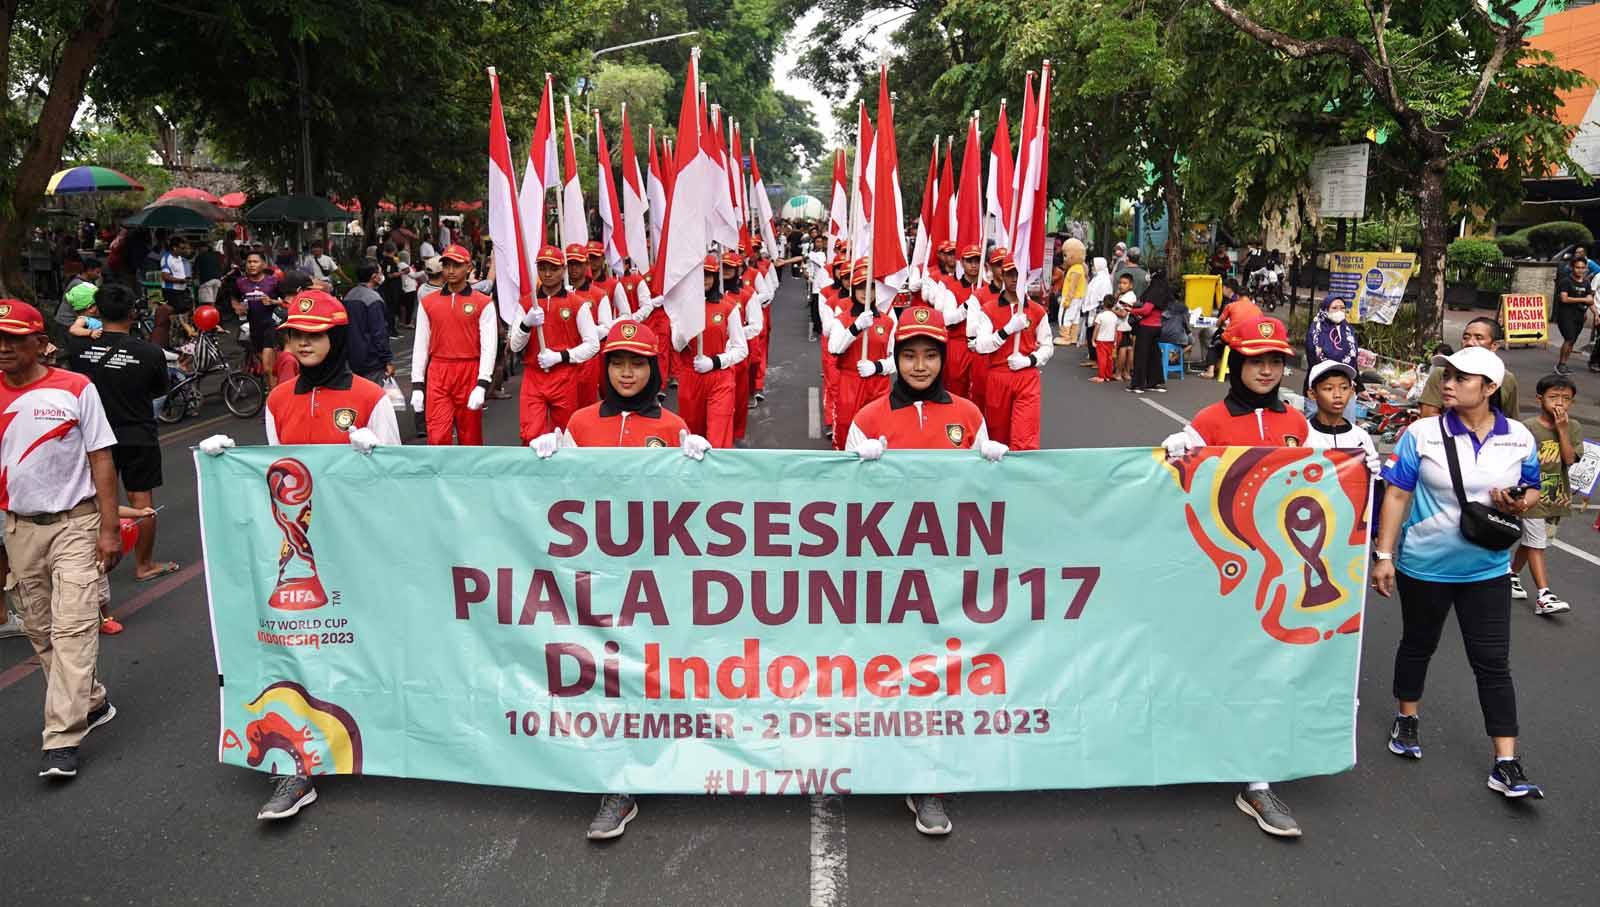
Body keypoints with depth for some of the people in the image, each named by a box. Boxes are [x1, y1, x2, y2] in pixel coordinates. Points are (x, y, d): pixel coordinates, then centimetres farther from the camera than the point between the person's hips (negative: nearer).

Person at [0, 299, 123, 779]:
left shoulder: (76, 389, -6)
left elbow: (101, 460, -4)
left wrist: (109, 529, -8)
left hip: (74, 523, -4)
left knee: (73, 627, -10)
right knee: (41, 630, 12)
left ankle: (62, 737, -9)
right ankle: (91, 702, 29)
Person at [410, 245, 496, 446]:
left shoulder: (483, 303, 1)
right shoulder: (428, 302, 10)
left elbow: (488, 347, -4)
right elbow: (420, 345, 11)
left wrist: (482, 385, -14)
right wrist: (417, 385, 5)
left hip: (469, 375, -2)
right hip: (437, 376, 2)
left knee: (470, 438, 7)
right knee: (437, 438, -6)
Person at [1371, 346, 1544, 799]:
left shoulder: (1519, 438, -3)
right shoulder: (1422, 433, -11)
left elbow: (1532, 491, 10)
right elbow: (1397, 495, -9)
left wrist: (1520, 501, -15)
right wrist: (1383, 555, -12)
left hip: (1488, 570, 1)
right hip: (1423, 566, -1)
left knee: (1493, 663, 2)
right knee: (1418, 644, 17)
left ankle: (1506, 765, 7)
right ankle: (1407, 719, 40)